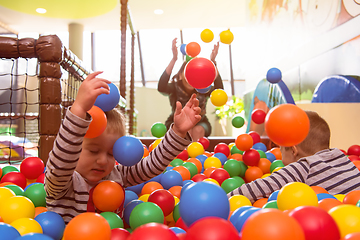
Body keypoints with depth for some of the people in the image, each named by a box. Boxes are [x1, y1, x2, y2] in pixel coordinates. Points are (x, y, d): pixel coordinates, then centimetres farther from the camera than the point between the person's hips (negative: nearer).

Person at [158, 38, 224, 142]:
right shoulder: (175, 87, -23)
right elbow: (161, 88, -47)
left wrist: (213, 63, -52)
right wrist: (173, 60, -55)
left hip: (200, 123, 1)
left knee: (198, 130, -31)